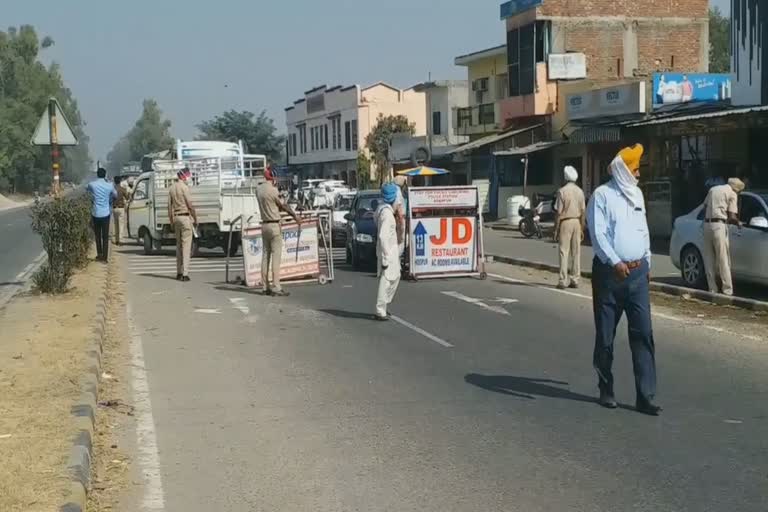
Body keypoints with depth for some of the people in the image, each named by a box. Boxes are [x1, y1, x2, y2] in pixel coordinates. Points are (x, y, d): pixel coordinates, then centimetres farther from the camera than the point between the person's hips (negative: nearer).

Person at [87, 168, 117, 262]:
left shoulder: (92, 185, -6)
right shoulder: (109, 185, -5)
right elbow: (115, 195, 13)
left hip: (95, 213, 1)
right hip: (105, 213, -1)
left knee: (97, 235, 16)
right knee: (105, 236, 4)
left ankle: (99, 255, 17)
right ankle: (104, 257, 2)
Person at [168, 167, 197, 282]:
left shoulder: (171, 188, 10)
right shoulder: (184, 187, -11)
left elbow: (170, 207, 12)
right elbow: (190, 204, -13)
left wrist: (172, 222, 17)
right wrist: (195, 219, -4)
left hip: (176, 217, 7)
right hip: (185, 217, -7)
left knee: (179, 245, 13)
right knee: (186, 246, -6)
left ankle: (179, 273, 15)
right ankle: (185, 273, -10)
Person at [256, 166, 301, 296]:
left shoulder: (259, 189, 6)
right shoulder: (273, 190, -16)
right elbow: (283, 206, -7)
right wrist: (295, 216, 6)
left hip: (264, 225, 8)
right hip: (274, 225, -8)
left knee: (265, 255, 10)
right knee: (276, 256, -7)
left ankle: (266, 286, 13)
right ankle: (276, 287, -10)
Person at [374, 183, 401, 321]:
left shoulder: (382, 209, 10)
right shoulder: (387, 212, -20)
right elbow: (383, 236, -25)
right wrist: (385, 258, -24)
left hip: (391, 249, 10)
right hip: (388, 251, -10)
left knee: (395, 276, 20)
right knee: (386, 280, -6)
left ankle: (383, 306, 26)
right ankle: (380, 311, -3)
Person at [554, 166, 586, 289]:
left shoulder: (562, 191, -10)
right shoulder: (580, 191, 5)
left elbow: (558, 212, -11)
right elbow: (583, 212, 7)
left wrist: (556, 228, -5)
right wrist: (582, 229, 14)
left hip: (565, 222, -5)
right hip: (577, 222, 5)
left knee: (564, 252, -3)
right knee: (576, 252, 8)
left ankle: (563, 281, -6)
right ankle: (575, 280, 10)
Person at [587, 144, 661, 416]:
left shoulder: (636, 194, 15)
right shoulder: (602, 195, -6)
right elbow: (597, 234, -14)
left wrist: (647, 264, 20)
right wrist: (615, 263, -23)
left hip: (637, 272, 5)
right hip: (609, 272, -5)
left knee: (643, 333, -3)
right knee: (605, 335, 5)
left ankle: (645, 396, -3)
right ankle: (606, 390, 18)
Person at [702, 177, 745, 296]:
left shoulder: (713, 189, 19)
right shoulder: (732, 194, 1)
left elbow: (705, 206, 17)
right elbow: (732, 217, -4)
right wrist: (738, 223, 13)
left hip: (707, 224, 6)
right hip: (719, 225, -6)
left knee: (709, 260, 8)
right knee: (723, 260, -5)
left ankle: (712, 289, 7)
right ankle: (727, 290, -6)